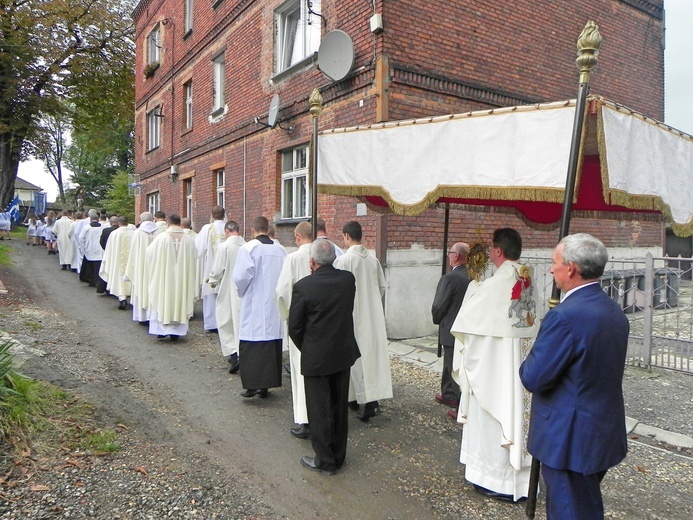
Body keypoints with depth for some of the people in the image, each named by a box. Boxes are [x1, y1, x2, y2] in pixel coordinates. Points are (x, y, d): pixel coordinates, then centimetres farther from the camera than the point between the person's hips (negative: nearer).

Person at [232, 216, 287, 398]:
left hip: (254, 304, -5)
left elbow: (240, 276, -15)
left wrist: (242, 291, 4)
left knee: (251, 345, 0)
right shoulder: (280, 249, 3)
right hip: (275, 305, 5)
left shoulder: (248, 248, -10)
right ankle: (266, 384, 17)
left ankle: (253, 384, -4)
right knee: (272, 343, 10)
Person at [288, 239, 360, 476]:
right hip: (344, 353, 5)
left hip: (316, 357, -5)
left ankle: (325, 460, 22)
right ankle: (339, 455, 32)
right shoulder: (349, 279, -6)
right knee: (339, 406, 18)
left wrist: (305, 349, 6)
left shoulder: (303, 286, -19)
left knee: (319, 410, 10)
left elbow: (294, 327, -11)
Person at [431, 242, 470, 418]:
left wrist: (437, 320, 4)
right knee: (450, 364, 23)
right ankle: (448, 395, 37)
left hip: (451, 331, -7)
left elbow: (438, 306, -17)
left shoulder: (449, 278, -22)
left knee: (455, 369, 2)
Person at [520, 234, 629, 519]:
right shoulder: (615, 311, 4)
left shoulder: (565, 316, -26)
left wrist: (530, 358, -3)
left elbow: (533, 378, -23)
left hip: (570, 439, -9)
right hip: (606, 434, 9)